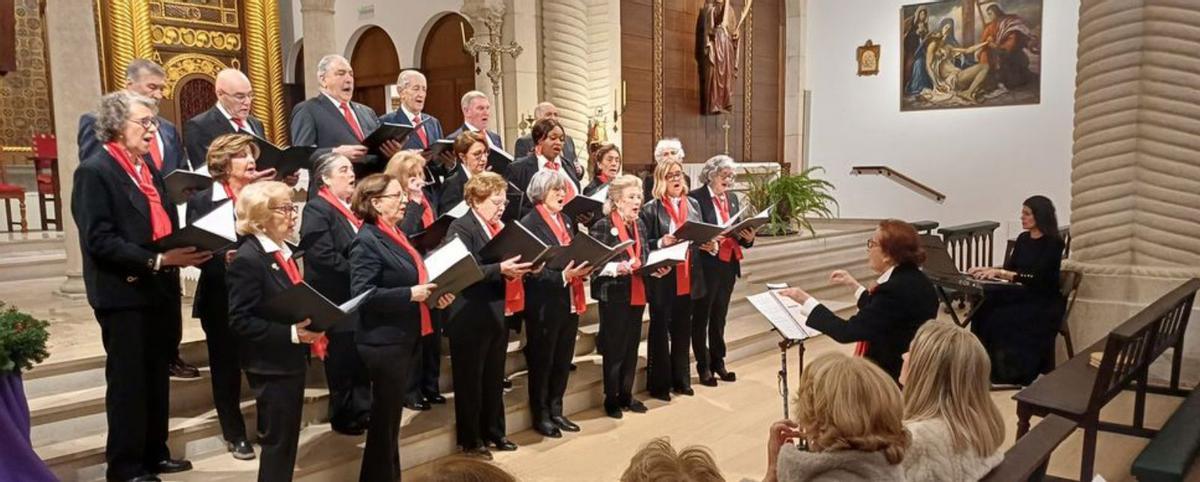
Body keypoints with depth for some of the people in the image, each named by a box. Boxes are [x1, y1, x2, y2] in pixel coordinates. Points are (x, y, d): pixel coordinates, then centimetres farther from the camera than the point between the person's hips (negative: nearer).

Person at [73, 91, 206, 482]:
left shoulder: (146, 167, 14)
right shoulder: (94, 171, -12)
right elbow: (99, 240, -20)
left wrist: (184, 250, -1)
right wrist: (157, 260, -25)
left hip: (159, 288, 8)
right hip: (125, 293, -8)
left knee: (157, 377, 16)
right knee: (128, 381, 4)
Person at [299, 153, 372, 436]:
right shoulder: (317, 209, -11)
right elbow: (323, 256, -21)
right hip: (338, 300, -7)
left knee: (362, 360, 14)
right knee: (342, 362, 4)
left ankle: (363, 411, 24)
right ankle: (343, 417, 17)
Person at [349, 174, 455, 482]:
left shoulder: (395, 235, 11)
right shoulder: (368, 241, -16)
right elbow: (363, 293, -24)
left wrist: (432, 297, 6)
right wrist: (410, 294, -25)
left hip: (403, 338, 9)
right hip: (384, 341, -9)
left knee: (391, 414, 19)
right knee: (385, 417, 3)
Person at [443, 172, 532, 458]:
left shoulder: (499, 227, 14)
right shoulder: (461, 228, -11)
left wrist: (520, 267, -2)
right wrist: (500, 270, -29)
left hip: (498, 314, 8)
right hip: (471, 318, -8)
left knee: (494, 378, 16)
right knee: (470, 379, 4)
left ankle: (493, 432, 29)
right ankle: (469, 439, 15)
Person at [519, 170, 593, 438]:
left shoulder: (565, 220, 13)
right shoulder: (529, 223, -12)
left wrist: (583, 269, -4)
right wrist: (562, 276, -27)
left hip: (570, 302, 7)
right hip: (545, 304, -7)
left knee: (563, 361, 15)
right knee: (541, 362, 7)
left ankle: (556, 411, 28)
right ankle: (540, 416, 19)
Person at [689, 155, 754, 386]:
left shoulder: (732, 198, 12)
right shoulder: (696, 197, -10)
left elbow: (739, 232, 13)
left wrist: (748, 238, -7)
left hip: (728, 265, 7)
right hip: (706, 266, -7)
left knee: (719, 317, 17)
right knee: (701, 317, 6)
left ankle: (718, 362, 28)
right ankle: (704, 366, 16)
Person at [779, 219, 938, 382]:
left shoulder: (896, 289, -23)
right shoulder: (912, 279, 4)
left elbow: (847, 332, -24)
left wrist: (806, 301, -17)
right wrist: (854, 285, 18)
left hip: (897, 374, -9)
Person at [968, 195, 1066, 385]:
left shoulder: (1053, 244, -13)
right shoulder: (1023, 239, 9)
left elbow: (1035, 278, -23)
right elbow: (1010, 268, 10)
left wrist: (999, 273, -30)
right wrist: (987, 270, -10)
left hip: (1044, 303, -6)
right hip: (1023, 295, 7)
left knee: (1002, 318, -28)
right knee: (985, 308, -21)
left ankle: (1016, 372, -11)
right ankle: (989, 365, -13)